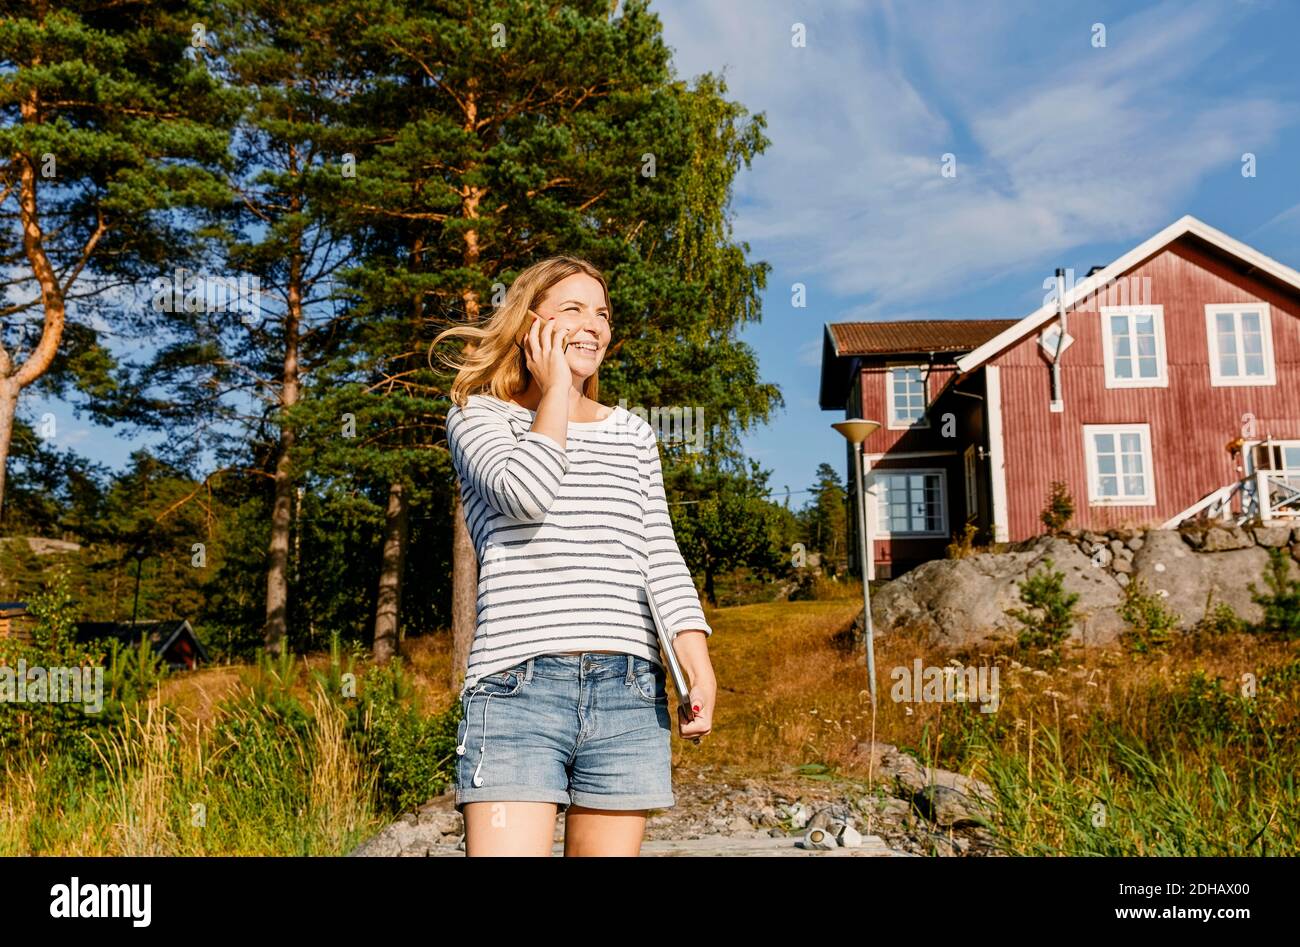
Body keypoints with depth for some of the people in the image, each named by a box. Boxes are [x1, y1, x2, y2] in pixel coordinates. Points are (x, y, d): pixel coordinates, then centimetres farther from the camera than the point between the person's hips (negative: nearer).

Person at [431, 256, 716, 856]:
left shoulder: (633, 434, 20)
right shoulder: (478, 416, 9)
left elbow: (660, 557, 14)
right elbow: (526, 492, -13)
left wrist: (699, 664, 2)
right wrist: (555, 389, 2)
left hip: (629, 692, 4)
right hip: (518, 683, -3)